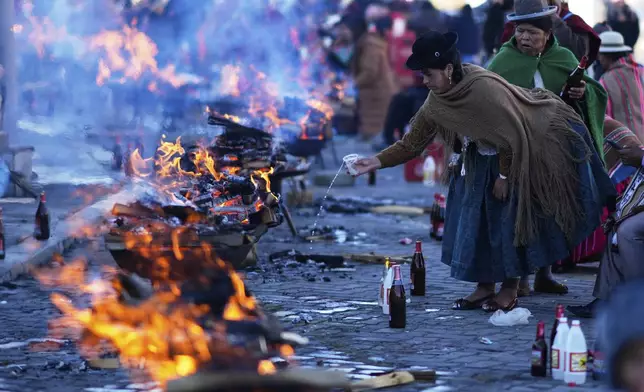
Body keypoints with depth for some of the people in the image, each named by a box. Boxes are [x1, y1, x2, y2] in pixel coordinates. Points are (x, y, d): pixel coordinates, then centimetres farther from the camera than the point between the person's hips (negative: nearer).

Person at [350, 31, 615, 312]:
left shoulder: (484, 88, -33)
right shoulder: (436, 103, -12)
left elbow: (510, 134, -25)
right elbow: (412, 143, -6)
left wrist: (505, 176, -16)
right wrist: (378, 161, -17)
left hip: (519, 156, -7)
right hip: (484, 159, 7)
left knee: (509, 220, -5)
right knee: (475, 219, 3)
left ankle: (511, 288, 8)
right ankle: (485, 286, 12)